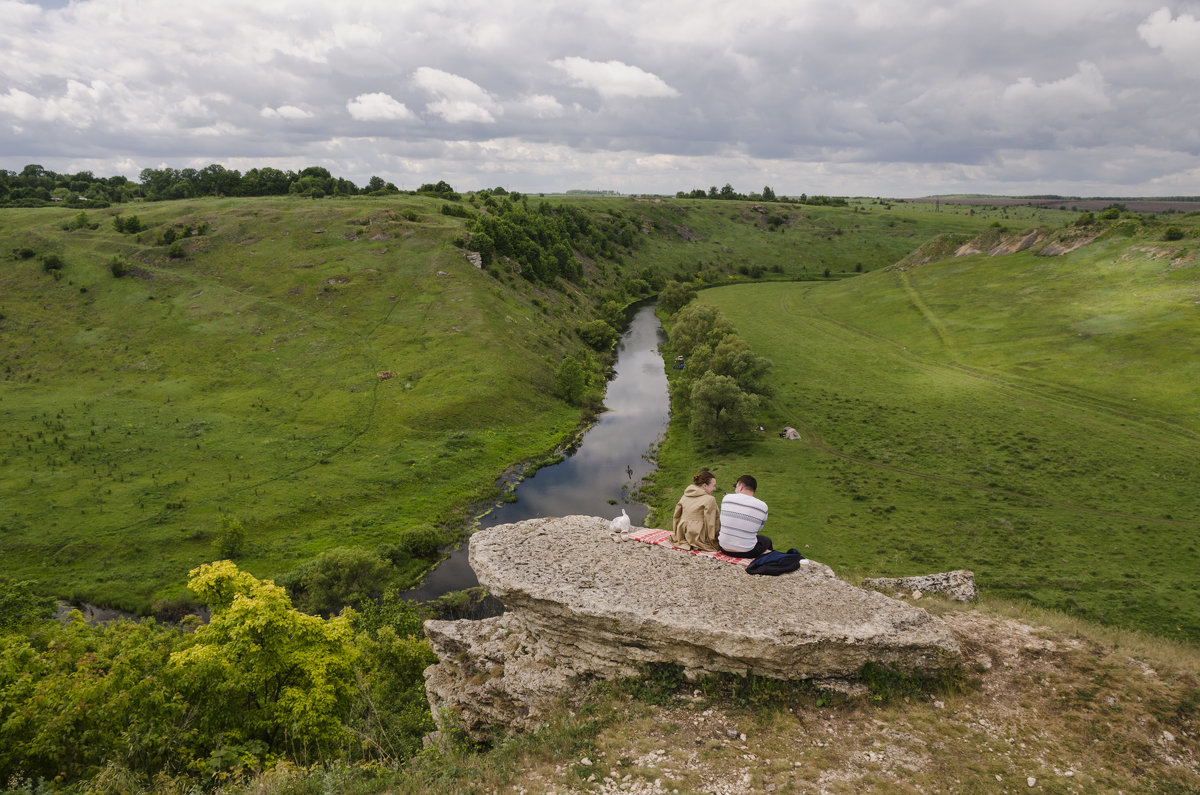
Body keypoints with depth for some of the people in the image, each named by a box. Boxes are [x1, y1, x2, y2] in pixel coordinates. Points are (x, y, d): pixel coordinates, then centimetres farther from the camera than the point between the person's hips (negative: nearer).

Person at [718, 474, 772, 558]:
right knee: (767, 540, 30)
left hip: (724, 549, 1)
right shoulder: (762, 506, -9)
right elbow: (758, 529, 4)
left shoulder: (727, 498, -6)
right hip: (746, 553, -1)